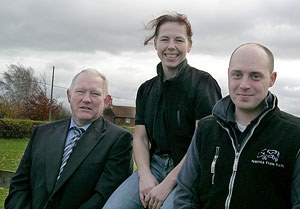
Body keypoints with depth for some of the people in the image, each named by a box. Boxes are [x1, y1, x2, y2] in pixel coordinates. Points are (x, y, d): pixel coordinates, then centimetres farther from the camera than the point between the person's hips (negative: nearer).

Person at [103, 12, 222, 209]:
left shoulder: (203, 82, -5)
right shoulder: (146, 89, 12)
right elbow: (140, 137, 8)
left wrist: (168, 183, -16)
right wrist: (145, 176, -10)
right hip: (155, 164, 4)